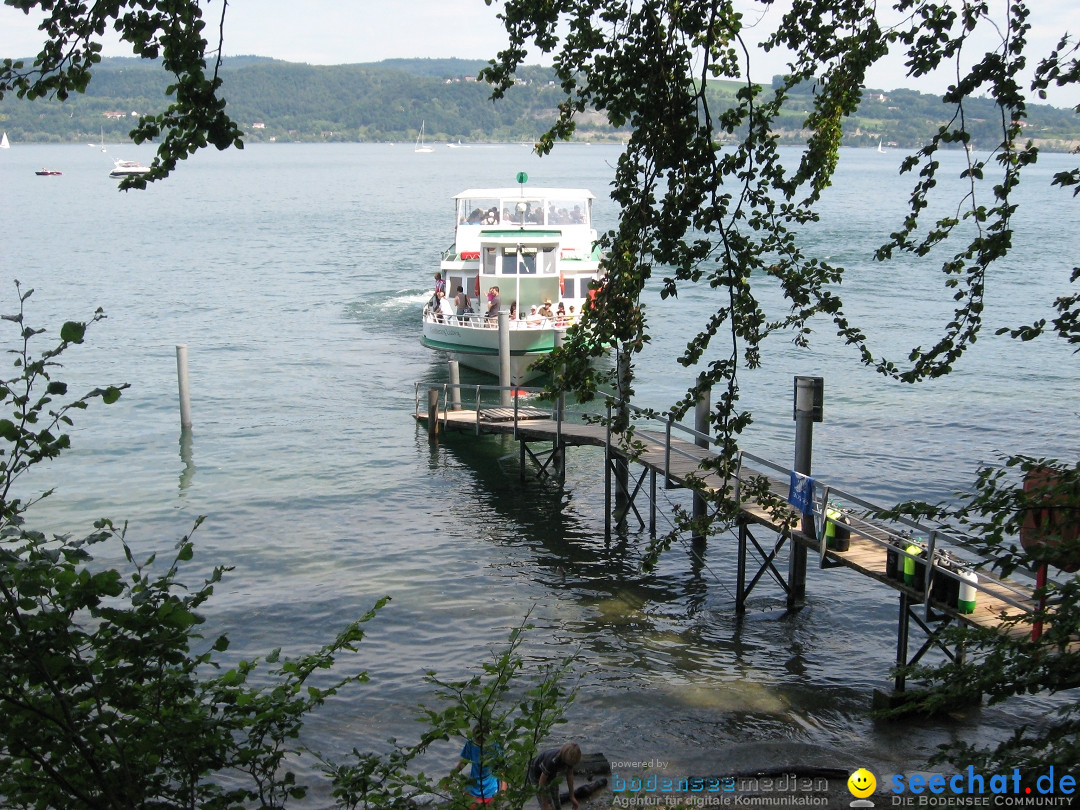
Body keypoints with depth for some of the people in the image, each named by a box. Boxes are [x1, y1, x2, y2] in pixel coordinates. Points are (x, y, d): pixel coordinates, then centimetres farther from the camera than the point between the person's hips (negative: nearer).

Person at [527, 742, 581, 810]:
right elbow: (542, 782, -31)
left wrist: (572, 797, -1)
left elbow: (570, 775, -4)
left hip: (552, 776, 6)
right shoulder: (552, 761, -41)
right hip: (538, 776, -6)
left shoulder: (570, 757, -22)